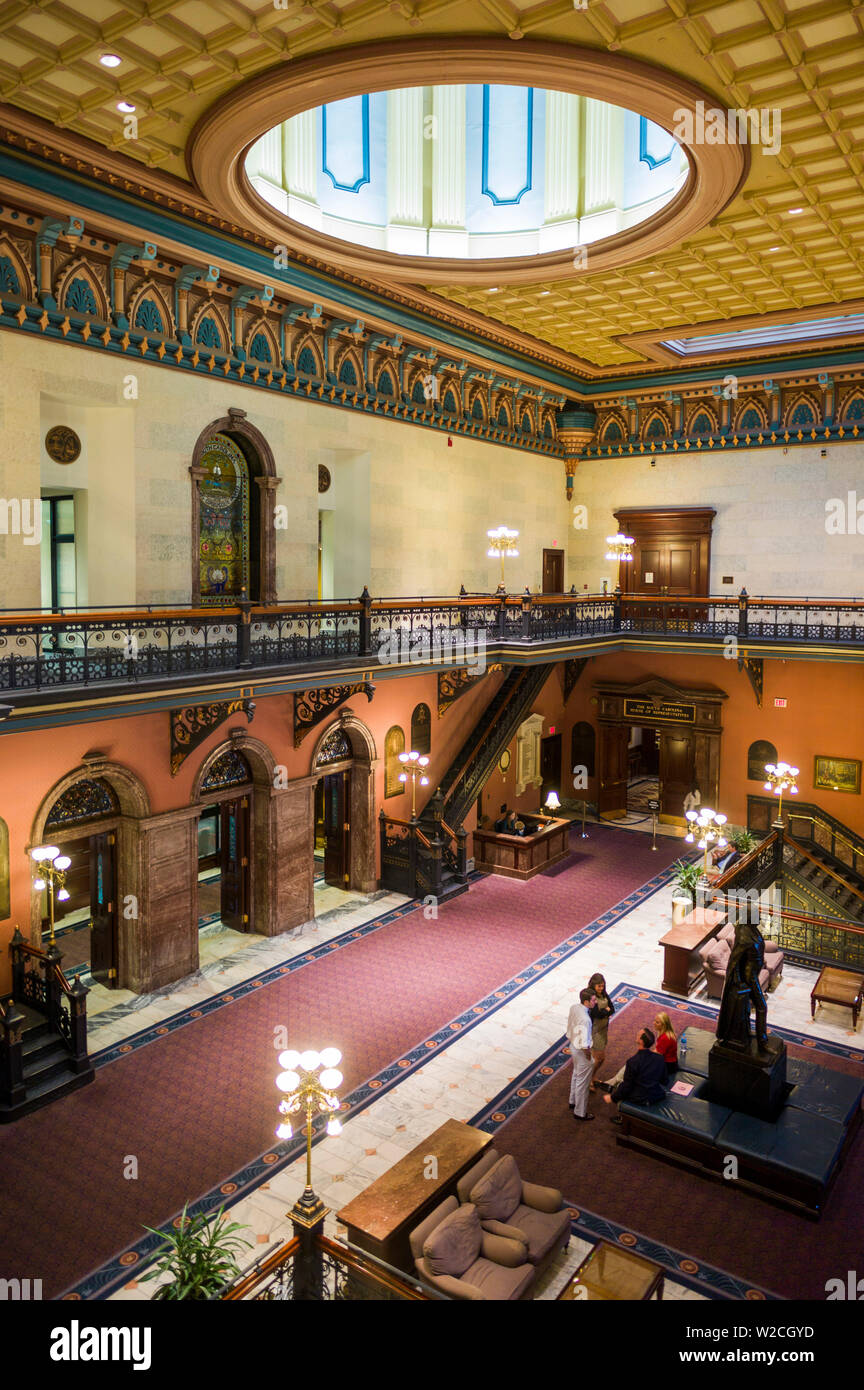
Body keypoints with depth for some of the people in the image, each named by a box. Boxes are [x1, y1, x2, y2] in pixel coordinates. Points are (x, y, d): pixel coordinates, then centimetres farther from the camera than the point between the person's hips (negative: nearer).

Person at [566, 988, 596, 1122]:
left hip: (573, 1046, 9)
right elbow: (584, 1042, -30)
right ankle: (580, 1112, 27)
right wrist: (588, 1055, -14)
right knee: (582, 1082, 10)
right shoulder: (585, 1019, -35)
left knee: (576, 1075, 29)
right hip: (581, 1051, -9)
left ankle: (573, 1101, 49)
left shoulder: (574, 1008, -10)